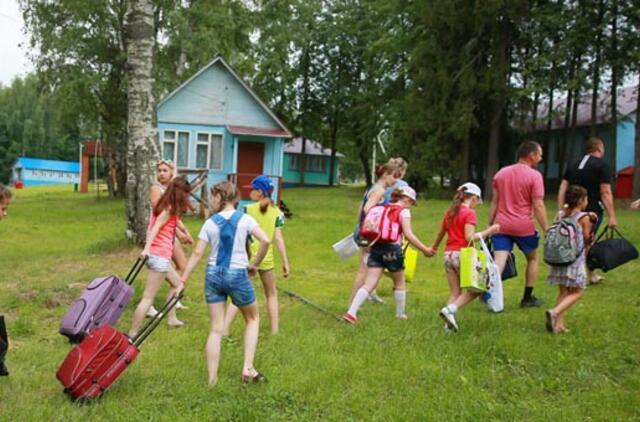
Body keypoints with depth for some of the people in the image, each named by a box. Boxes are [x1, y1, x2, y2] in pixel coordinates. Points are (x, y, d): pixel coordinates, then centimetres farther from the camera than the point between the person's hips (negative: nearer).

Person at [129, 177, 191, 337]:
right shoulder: (170, 209, -10)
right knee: (148, 298, -7)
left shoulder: (163, 206, 15)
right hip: (160, 255, -9)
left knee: (177, 284, 27)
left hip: (156, 254, 9)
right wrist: (147, 248, -32)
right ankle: (132, 334, -7)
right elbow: (156, 227, -22)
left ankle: (172, 319, 37)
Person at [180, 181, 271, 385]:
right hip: (237, 275, -2)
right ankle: (248, 369, 11)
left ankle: (212, 379, 9)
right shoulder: (245, 219, -4)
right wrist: (254, 264, -3)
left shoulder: (210, 223, 1)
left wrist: (182, 280, 4)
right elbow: (265, 241, -17)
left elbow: (197, 253, -1)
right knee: (253, 319, 20)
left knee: (216, 329, 8)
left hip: (213, 275, 2)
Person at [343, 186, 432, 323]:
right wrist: (424, 249, -9)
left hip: (376, 247, 5)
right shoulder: (404, 211, -1)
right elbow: (408, 234, -12)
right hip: (392, 249, -5)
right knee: (399, 284, 18)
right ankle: (400, 314, 29)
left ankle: (351, 312, -16)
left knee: (369, 284, -2)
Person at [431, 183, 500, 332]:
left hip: (448, 254, 7)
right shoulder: (470, 213, -7)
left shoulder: (450, 212, 14)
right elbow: (469, 237, -18)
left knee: (455, 292, 11)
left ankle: (449, 325, 1)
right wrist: (488, 231, -11)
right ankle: (450, 309, -14)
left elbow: (441, 233, 26)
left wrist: (434, 247, 42)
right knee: (475, 289, 4)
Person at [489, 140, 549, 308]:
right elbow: (538, 206, -12)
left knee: (498, 262, -3)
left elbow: (494, 203, 12)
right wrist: (546, 231, -8)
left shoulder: (501, 173, 10)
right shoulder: (534, 176, -7)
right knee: (532, 258, 19)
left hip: (501, 225, 4)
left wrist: (490, 227, 16)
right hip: (524, 226, -3)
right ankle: (527, 298, 23)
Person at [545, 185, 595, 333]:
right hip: (575, 260, -6)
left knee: (563, 292, 15)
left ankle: (559, 323, 11)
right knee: (577, 293, 4)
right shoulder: (584, 218, -7)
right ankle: (555, 312, -16)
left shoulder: (560, 215, 7)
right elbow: (586, 239, -2)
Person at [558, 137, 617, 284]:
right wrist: (612, 216, -12)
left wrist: (561, 211, 10)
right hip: (593, 210, -6)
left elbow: (562, 188, 8)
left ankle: (592, 276, 25)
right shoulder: (602, 165, -6)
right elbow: (605, 193, -13)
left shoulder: (573, 164, 12)